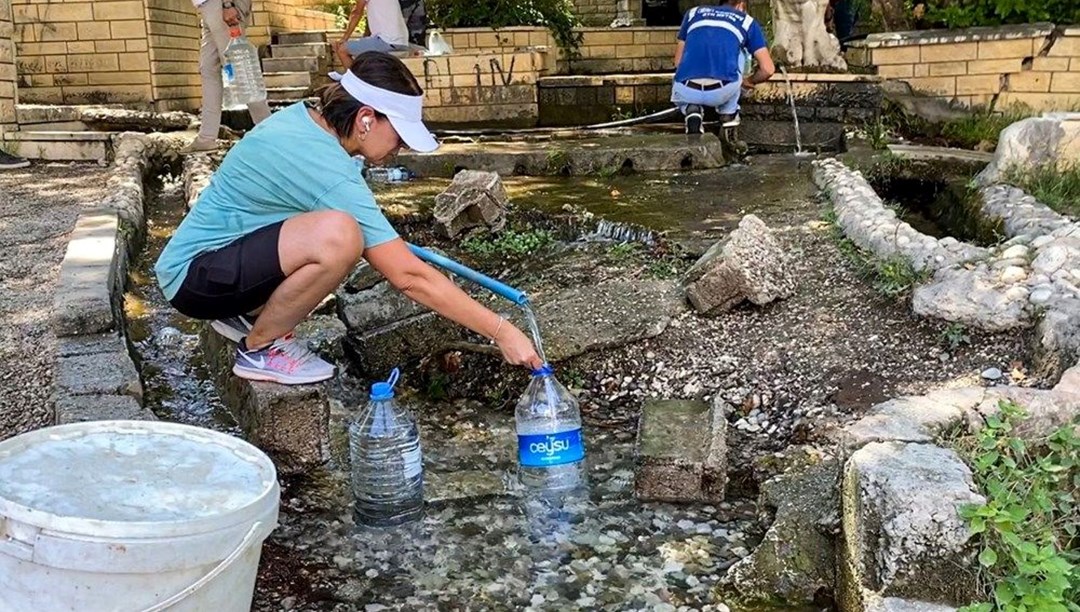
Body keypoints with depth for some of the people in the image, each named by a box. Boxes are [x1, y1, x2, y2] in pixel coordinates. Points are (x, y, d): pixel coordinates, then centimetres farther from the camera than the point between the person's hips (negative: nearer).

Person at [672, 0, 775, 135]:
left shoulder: (693, 13, 26)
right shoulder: (747, 21, 20)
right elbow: (768, 69, 17)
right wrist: (748, 82, 38)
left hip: (687, 92, 1)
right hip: (723, 91, -1)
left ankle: (691, 109, 8)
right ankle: (728, 113, 28)